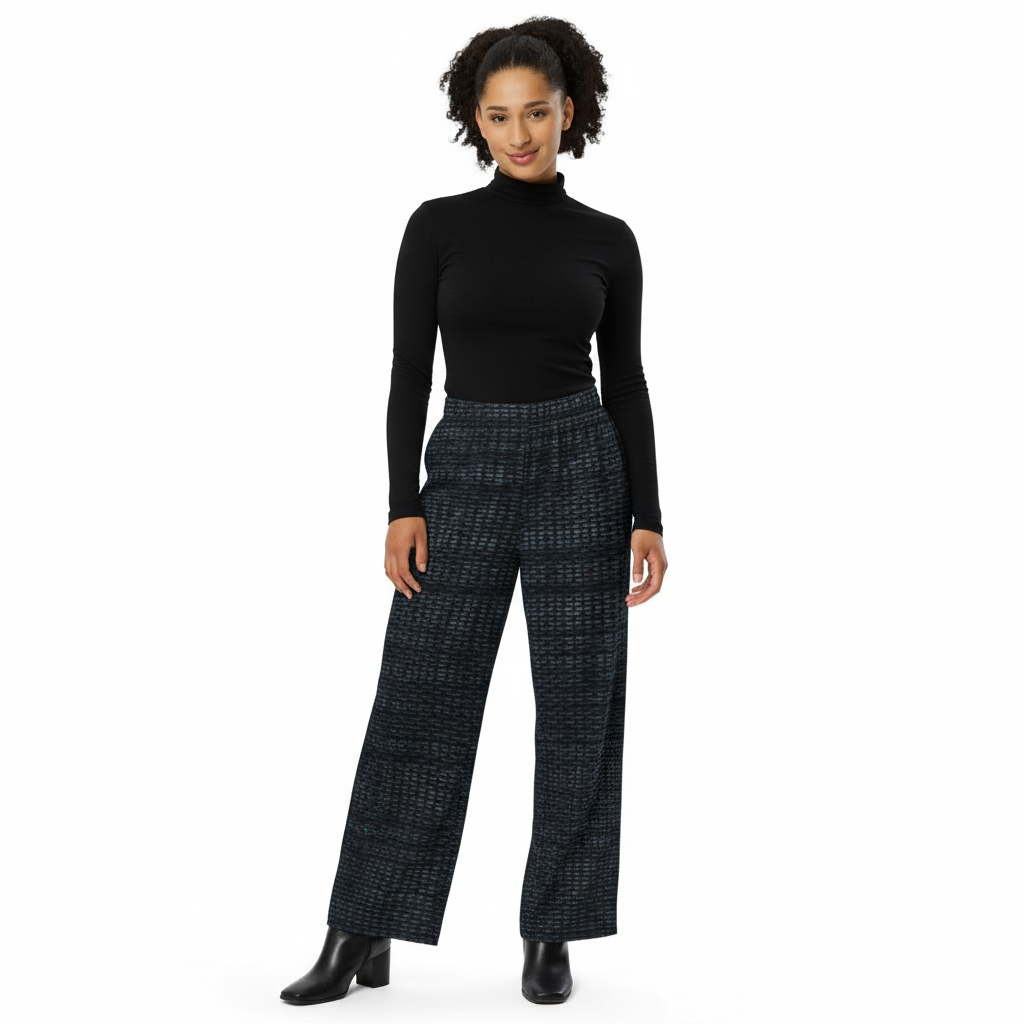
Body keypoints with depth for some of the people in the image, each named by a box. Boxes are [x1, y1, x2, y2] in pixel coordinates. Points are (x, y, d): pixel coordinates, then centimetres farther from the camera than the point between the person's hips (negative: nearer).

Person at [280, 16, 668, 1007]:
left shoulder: (606, 240, 6)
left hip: (579, 469, 1)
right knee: (419, 701, 1)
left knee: (578, 707, 3)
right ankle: (360, 936, 12)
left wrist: (647, 516, 0)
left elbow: (626, 382, 7)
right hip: (466, 470, 0)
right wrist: (404, 506, -7)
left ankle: (550, 935, 17)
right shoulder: (438, 226, 3)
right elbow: (409, 372, 1)